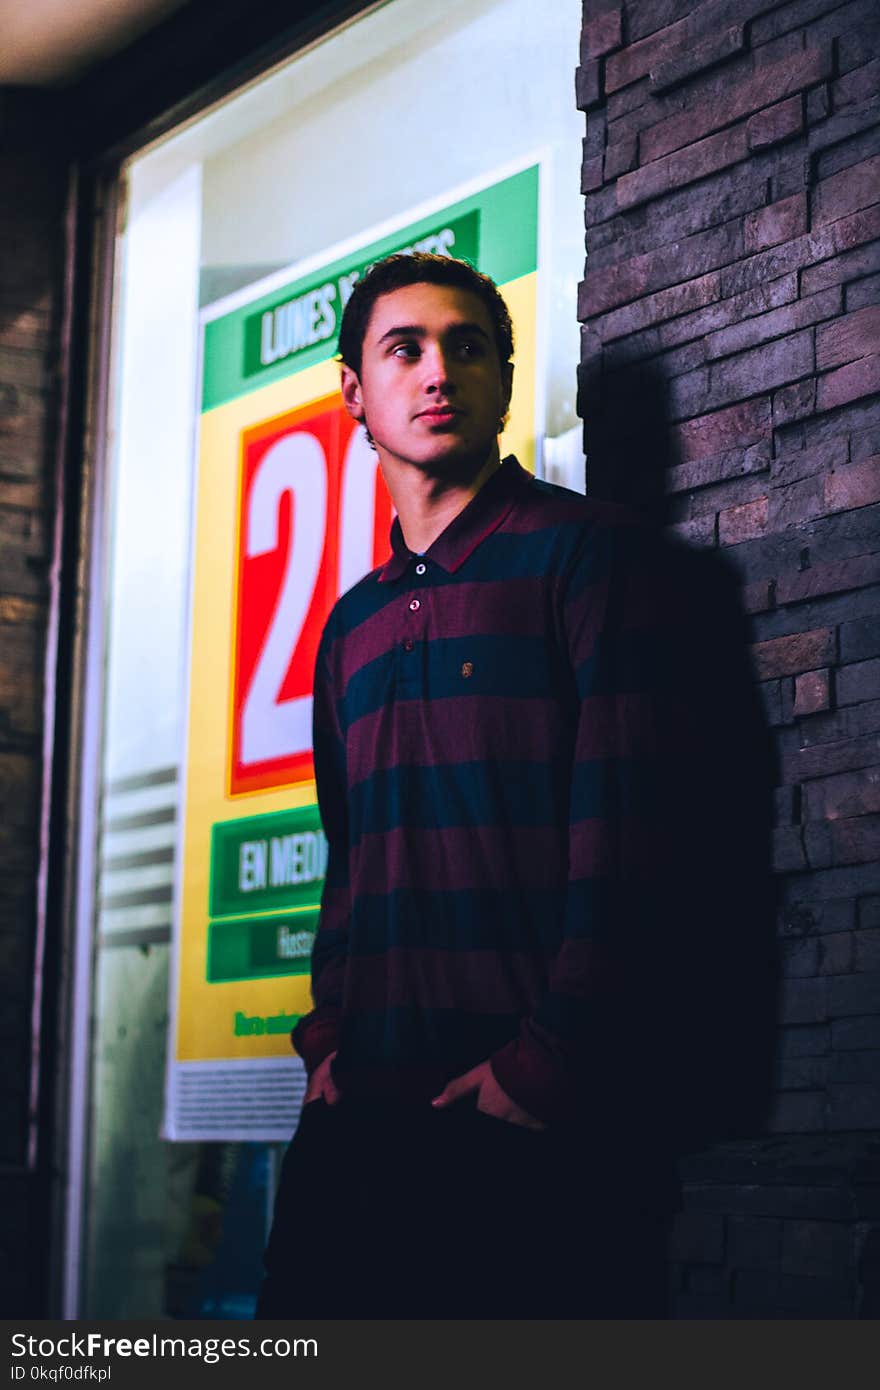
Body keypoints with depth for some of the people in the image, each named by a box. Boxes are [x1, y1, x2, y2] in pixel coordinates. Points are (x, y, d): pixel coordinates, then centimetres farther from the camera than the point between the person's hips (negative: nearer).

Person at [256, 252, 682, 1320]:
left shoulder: (584, 547, 0)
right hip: (359, 1115, 6)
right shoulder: (352, 622, 20)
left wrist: (546, 1065, -15)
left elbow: (620, 830, -9)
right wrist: (326, 1040, 7)